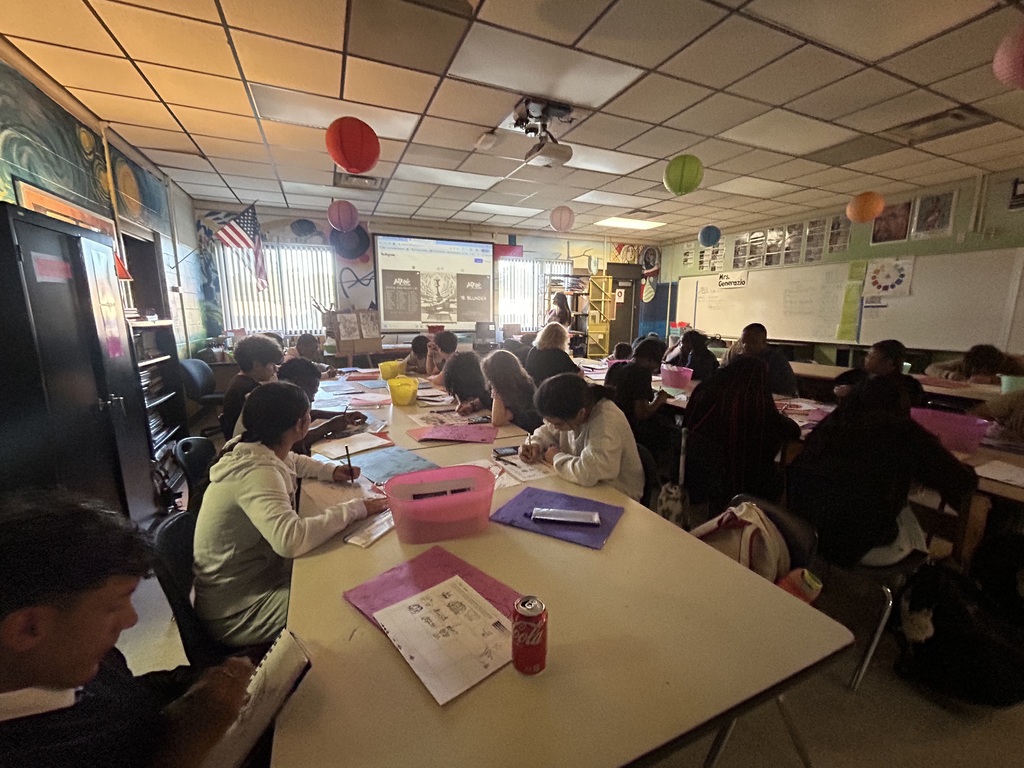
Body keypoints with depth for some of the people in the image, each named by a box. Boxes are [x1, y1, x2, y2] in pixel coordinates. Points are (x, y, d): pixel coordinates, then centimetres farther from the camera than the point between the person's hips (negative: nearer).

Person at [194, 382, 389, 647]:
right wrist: (354, 508, -35)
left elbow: (293, 461, 19)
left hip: (256, 573, 9)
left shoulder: (253, 451, -4)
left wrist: (331, 471, 1)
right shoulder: (257, 473, -32)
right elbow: (291, 539, -47)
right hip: (237, 613, -9)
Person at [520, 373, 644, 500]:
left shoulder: (606, 421, -30)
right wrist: (536, 444, -10)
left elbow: (587, 472, -39)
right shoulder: (570, 412, -8)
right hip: (586, 488, 7)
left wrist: (557, 458, -21)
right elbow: (548, 431, 11)